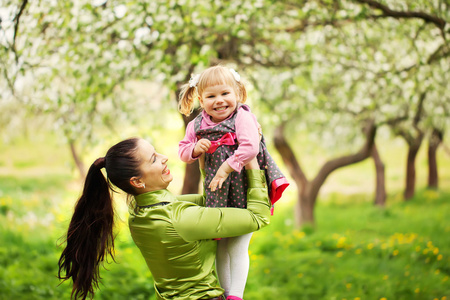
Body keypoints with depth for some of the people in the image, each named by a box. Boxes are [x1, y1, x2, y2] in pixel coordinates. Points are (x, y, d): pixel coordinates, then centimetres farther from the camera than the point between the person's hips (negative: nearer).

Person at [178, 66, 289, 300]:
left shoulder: (243, 118, -15)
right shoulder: (197, 126, 3)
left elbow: (250, 148, -27)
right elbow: (182, 151, 11)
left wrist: (226, 168, -25)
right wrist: (195, 149, -11)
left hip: (244, 192, -6)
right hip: (218, 194, 6)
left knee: (237, 247, -3)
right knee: (221, 248, 16)